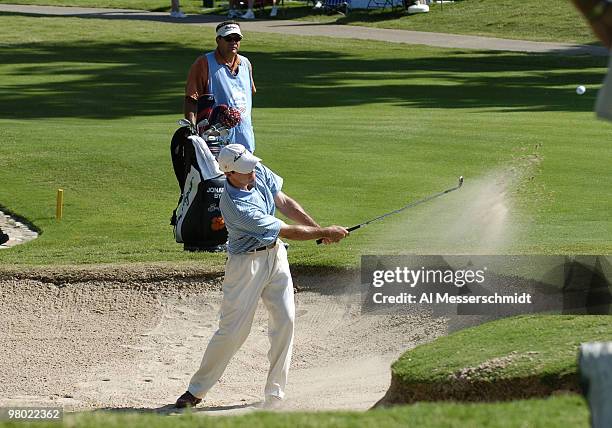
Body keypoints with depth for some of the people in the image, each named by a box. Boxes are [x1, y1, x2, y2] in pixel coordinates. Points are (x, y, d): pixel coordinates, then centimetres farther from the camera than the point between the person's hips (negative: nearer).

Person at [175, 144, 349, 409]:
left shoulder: (259, 171, -7)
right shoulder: (235, 206, -29)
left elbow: (285, 203, 5)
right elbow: (287, 231, -24)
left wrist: (319, 228, -3)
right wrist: (325, 233, -16)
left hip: (275, 255, 7)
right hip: (247, 264, -7)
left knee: (285, 320, 0)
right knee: (232, 330, -6)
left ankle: (275, 394, 5)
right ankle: (196, 390, 9)